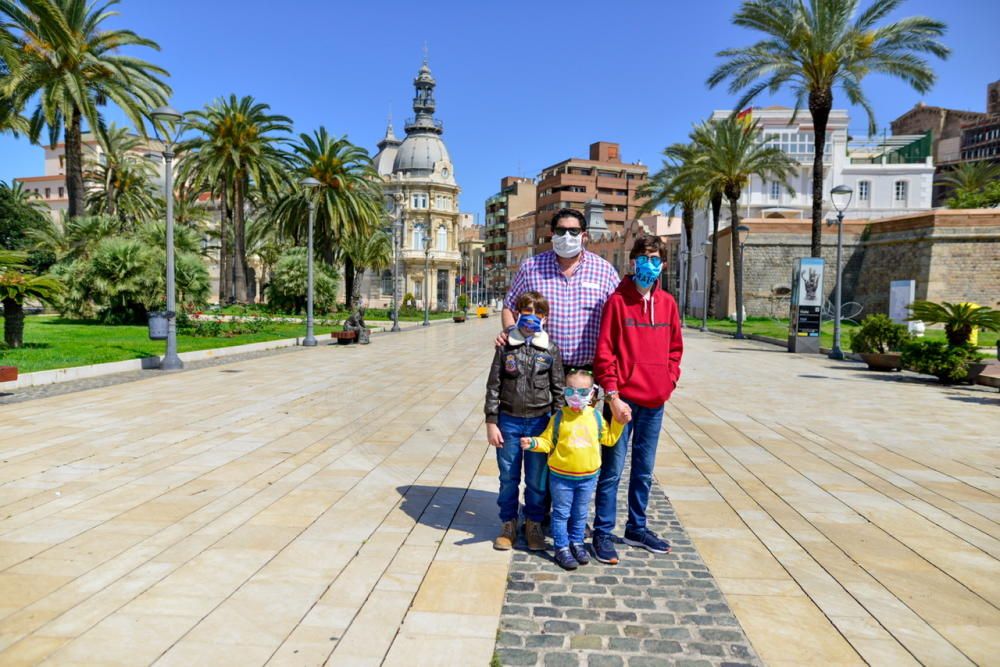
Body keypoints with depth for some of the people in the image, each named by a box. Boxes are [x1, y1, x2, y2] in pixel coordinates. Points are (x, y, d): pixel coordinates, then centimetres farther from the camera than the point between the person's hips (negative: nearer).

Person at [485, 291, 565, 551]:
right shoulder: (506, 347, -1)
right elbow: (493, 385, 1)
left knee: (537, 479, 8)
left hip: (539, 422, 0)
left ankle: (534, 524, 26)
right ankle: (508, 524, 26)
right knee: (508, 478, 10)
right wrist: (491, 422, -3)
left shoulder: (551, 349, -1)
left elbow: (558, 388, 3)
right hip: (509, 421, 0)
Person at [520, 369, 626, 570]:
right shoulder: (559, 417, -9)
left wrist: (619, 422, 0)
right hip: (561, 476, -3)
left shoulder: (596, 417, 0)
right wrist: (532, 443, -24)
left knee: (580, 514, 18)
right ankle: (562, 547, 22)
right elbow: (547, 442, -6)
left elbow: (608, 438, 10)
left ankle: (576, 542, 37)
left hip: (588, 476, 3)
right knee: (561, 513, 8)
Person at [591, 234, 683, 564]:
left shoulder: (667, 303, 8)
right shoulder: (618, 300, -7)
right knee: (612, 470, 2)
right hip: (623, 400, -5)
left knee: (644, 472, 16)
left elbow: (674, 348, 17)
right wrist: (612, 395, -14)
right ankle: (603, 534, 15)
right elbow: (604, 352, -9)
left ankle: (637, 528, 32)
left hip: (655, 402, 5)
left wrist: (669, 381, 5)